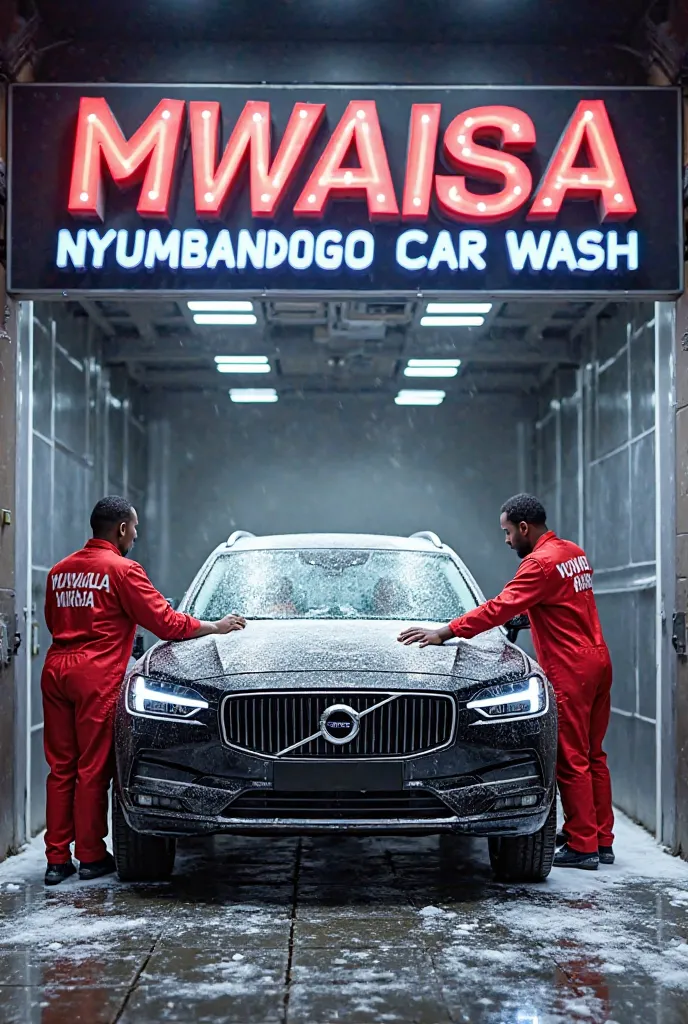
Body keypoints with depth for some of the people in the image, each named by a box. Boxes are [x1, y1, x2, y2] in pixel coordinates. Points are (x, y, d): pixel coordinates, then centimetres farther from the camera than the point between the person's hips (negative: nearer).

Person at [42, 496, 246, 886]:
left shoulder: (60, 571, 16)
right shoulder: (122, 569, -6)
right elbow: (165, 621, -6)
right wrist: (216, 627, 6)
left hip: (56, 667, 7)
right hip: (96, 674, -7)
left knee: (61, 767, 10)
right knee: (93, 768, 2)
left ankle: (57, 859, 11)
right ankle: (91, 856, 10)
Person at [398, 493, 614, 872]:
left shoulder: (540, 563, -15)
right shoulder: (574, 553, 14)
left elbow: (500, 608, -21)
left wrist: (444, 632, -20)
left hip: (571, 671, -10)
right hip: (597, 660, 10)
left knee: (572, 761, -4)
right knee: (592, 757, 13)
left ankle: (582, 847, -1)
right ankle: (602, 841, 17)